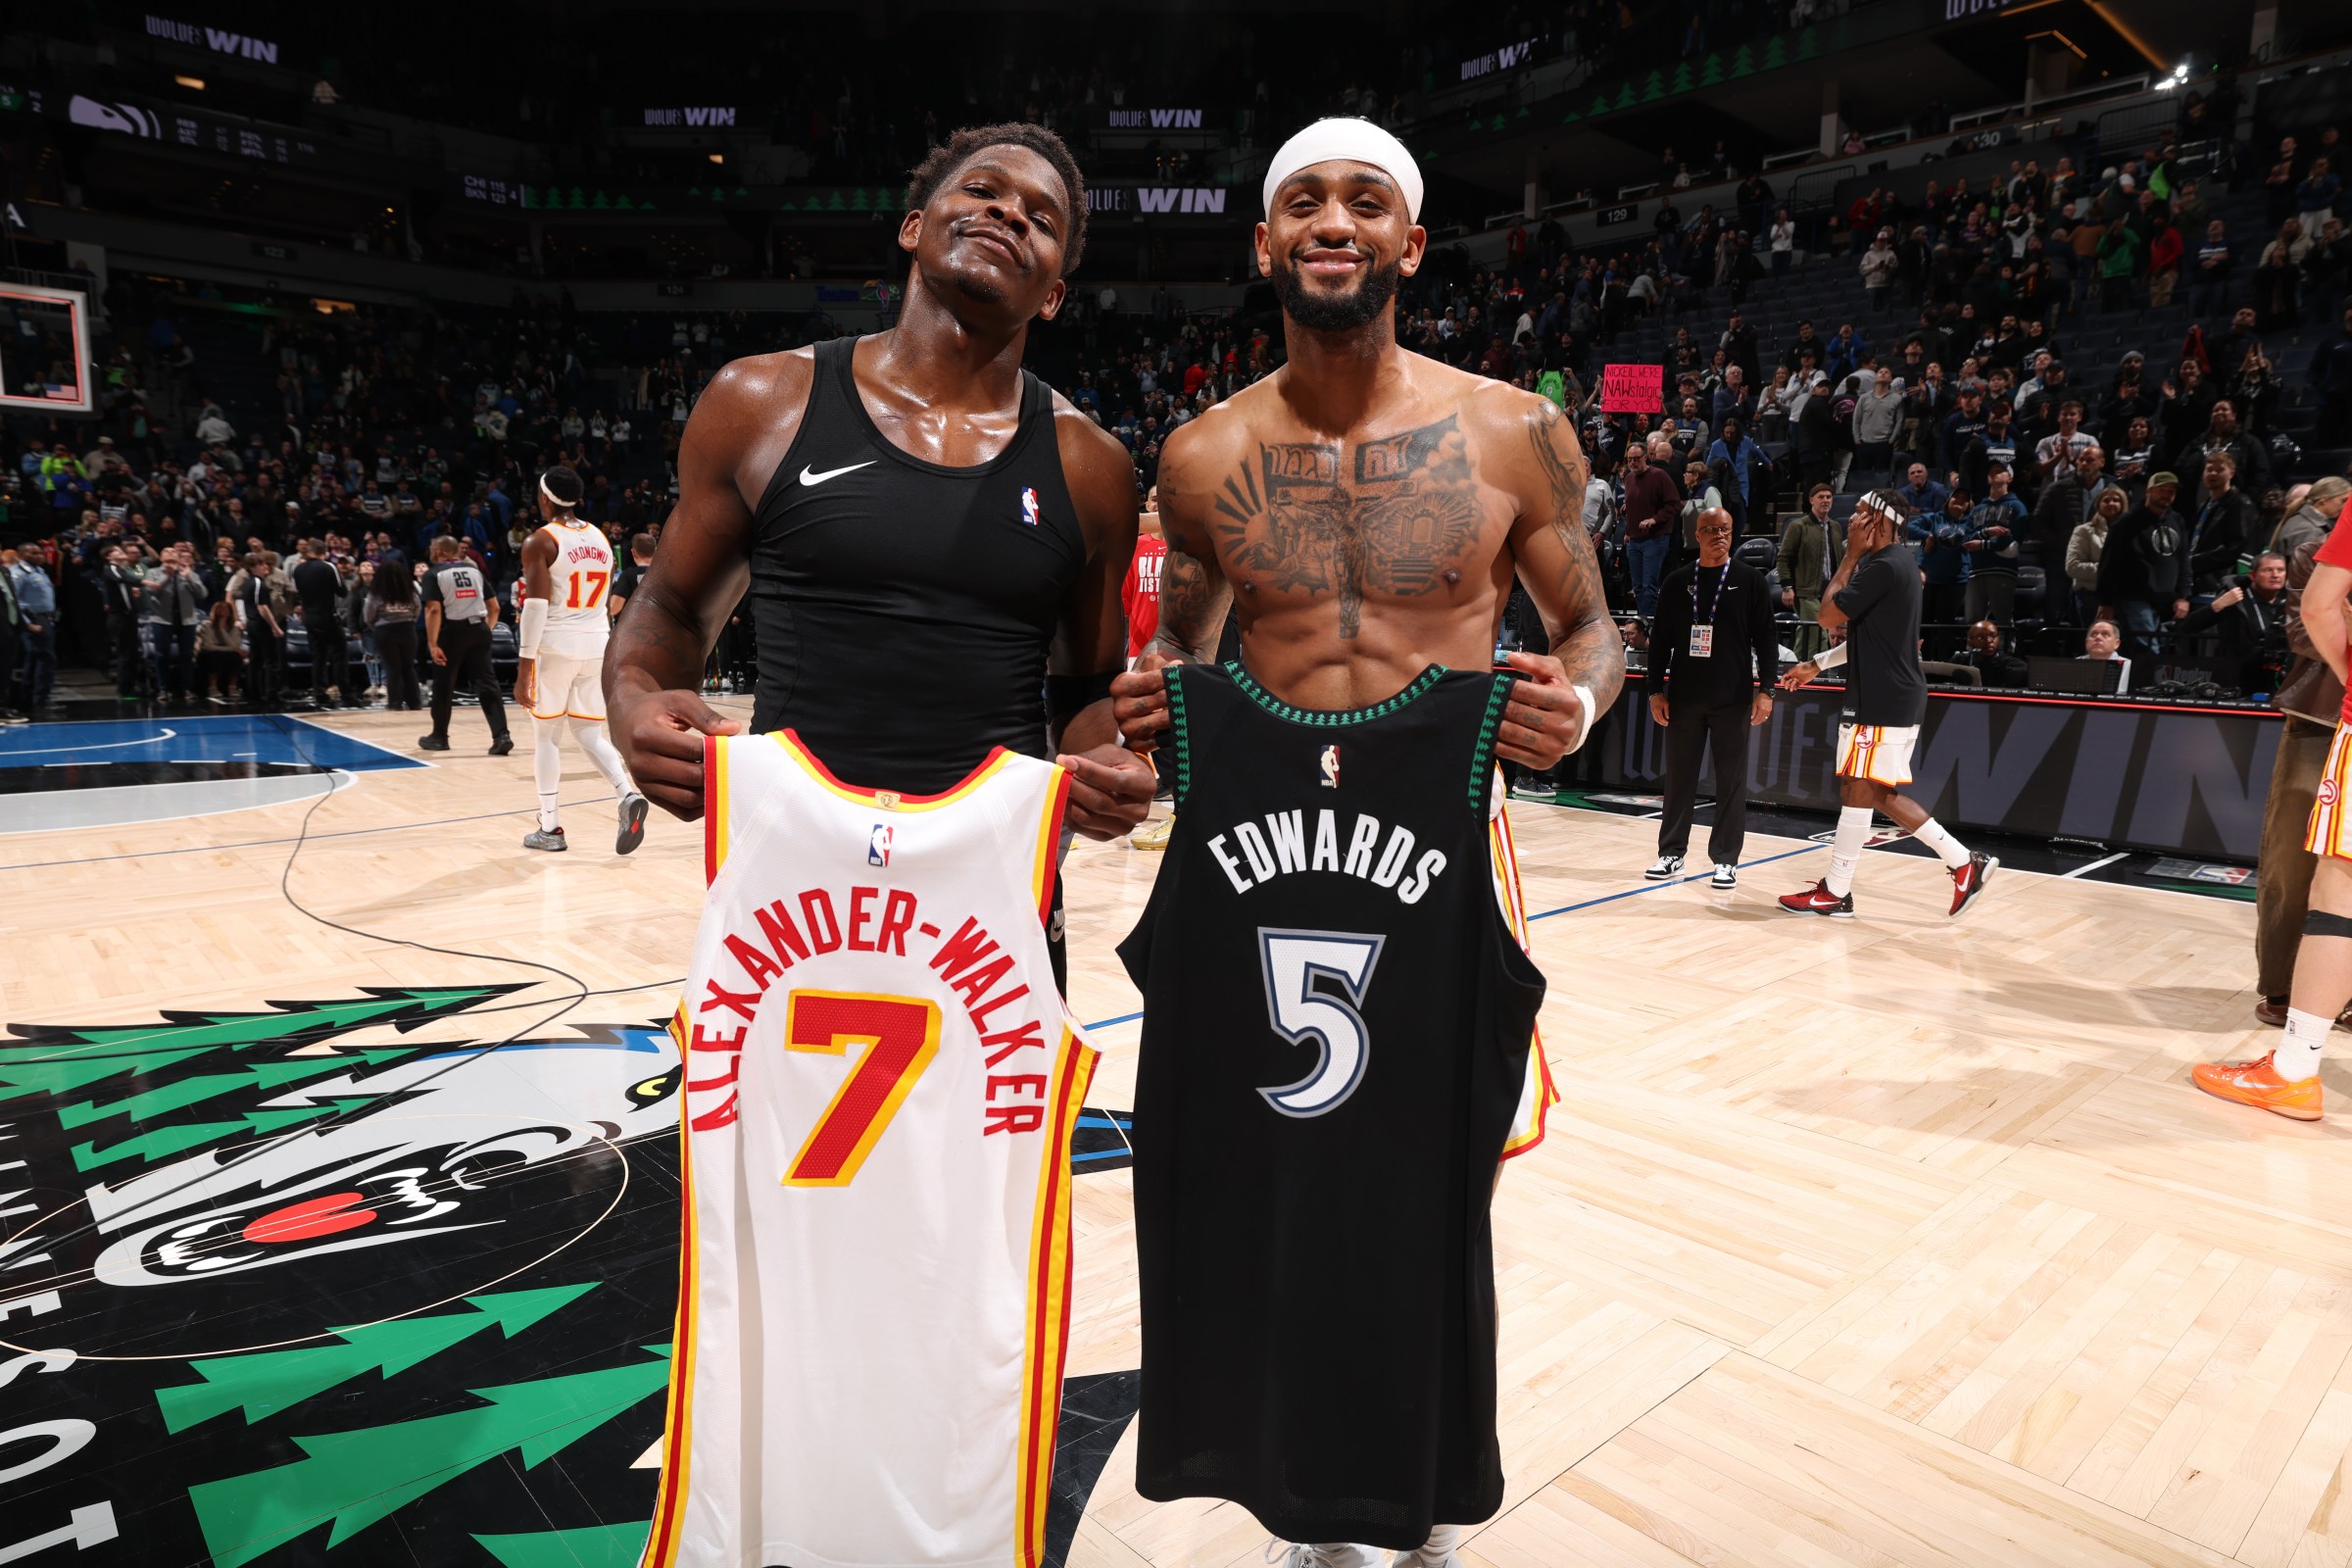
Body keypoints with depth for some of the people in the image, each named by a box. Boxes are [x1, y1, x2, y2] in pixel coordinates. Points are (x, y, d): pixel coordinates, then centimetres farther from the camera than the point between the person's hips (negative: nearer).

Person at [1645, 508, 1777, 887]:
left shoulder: (1749, 580, 2)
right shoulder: (1677, 582, 6)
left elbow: (1766, 638, 1)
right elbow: (1660, 639, 8)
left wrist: (1765, 689, -7)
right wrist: (1656, 691, 3)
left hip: (1732, 698, -2)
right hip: (1683, 696, 2)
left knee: (1731, 780, 3)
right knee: (1679, 778, 7)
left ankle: (1726, 860, 10)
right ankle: (1671, 854, 17)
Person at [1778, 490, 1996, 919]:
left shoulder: (1882, 566, -17)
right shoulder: (1893, 563, 16)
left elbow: (1828, 616, -16)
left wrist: (1851, 557, -8)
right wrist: (1817, 665, 21)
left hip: (1883, 701, -10)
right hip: (1890, 695, 10)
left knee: (1857, 791, -3)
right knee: (1881, 793, 14)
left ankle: (1836, 893, 5)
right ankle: (1965, 863, 16)